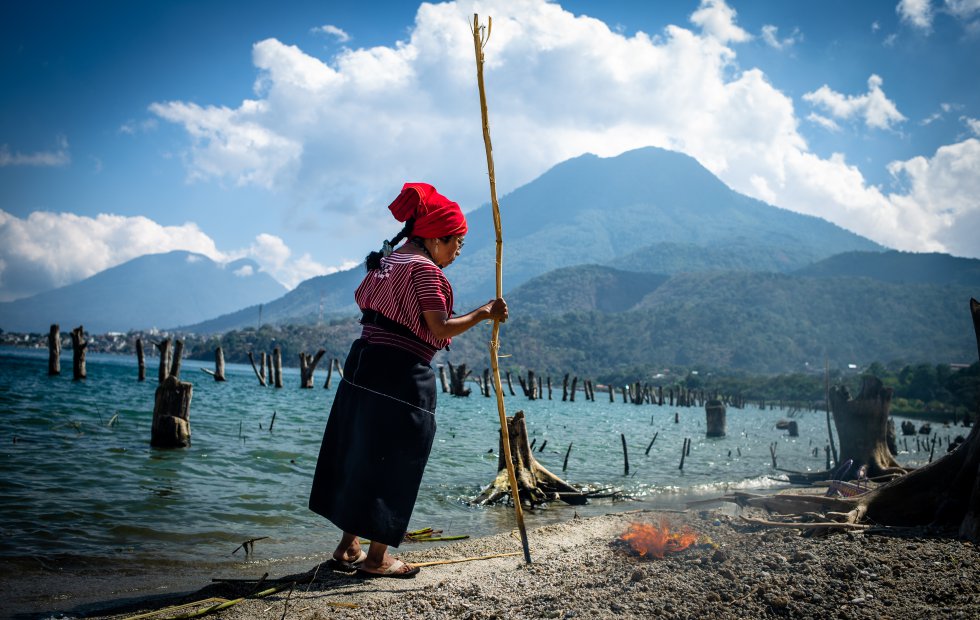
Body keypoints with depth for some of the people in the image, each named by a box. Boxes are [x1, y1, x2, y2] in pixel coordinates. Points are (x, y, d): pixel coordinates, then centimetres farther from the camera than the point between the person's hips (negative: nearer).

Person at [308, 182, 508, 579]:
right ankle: (377, 558, 9)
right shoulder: (425, 270, -12)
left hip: (363, 365, 9)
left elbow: (362, 301, 25)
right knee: (395, 465, 1)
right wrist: (483, 314, -11)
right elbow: (440, 329, -18)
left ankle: (348, 548, 24)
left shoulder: (385, 261, 15)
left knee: (361, 455, 15)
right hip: (403, 375, -9)